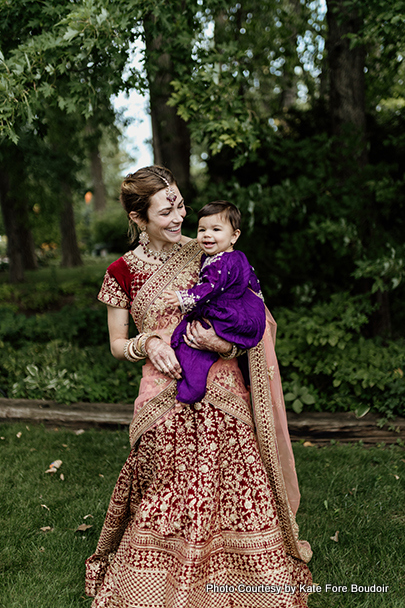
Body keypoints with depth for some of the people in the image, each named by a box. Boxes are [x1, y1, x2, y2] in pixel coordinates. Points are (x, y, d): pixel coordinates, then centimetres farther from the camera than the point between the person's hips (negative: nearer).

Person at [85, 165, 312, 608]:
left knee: (241, 491, 0)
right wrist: (148, 343, -11)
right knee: (166, 505, 1)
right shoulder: (122, 272, 3)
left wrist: (222, 342, -12)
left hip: (222, 389, 1)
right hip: (166, 398, -1)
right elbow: (117, 345, 10)